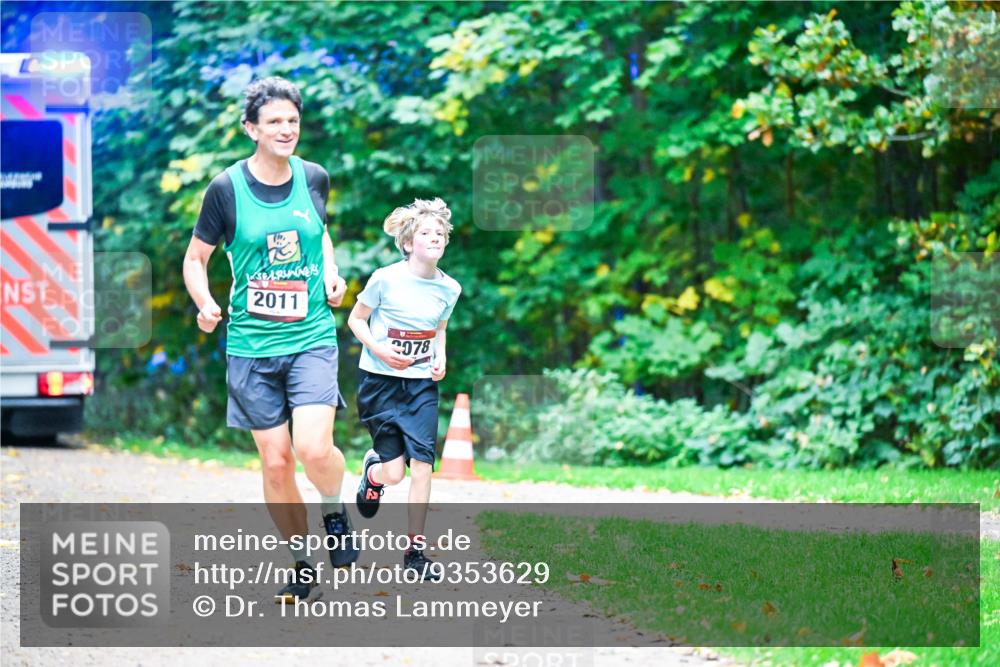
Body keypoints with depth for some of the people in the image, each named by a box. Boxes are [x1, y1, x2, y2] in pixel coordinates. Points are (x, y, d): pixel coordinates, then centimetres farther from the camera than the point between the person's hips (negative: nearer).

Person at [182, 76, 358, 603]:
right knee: (275, 462, 1)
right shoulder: (227, 188, -5)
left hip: (312, 337, 0)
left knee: (314, 448, -20)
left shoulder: (314, 178, 3)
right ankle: (303, 564, 19)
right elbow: (195, 258, 4)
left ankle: (335, 515, 12)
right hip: (251, 345, 0)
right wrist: (205, 304, -15)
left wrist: (332, 274, 7)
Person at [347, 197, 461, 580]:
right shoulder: (385, 279, -13)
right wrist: (380, 350, -18)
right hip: (380, 382, -3)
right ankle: (372, 471, 34)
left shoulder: (449, 289, 0)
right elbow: (355, 320, -2)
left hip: (422, 384, 3)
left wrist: (441, 358, -1)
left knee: (422, 463, -8)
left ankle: (415, 551, 0)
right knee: (394, 471, -6)